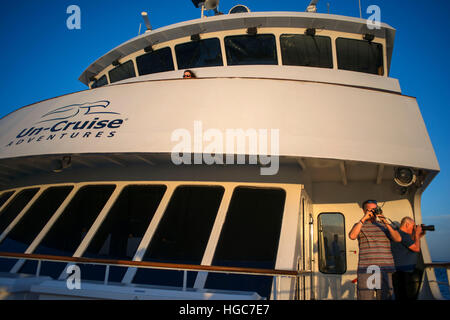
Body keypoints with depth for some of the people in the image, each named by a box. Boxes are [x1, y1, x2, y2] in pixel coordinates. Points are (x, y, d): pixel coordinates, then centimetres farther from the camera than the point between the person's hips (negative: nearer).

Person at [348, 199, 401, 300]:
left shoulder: (385, 225, 16)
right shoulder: (359, 225, 10)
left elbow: (398, 239, 1)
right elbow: (352, 236, -12)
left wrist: (386, 223, -10)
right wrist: (364, 218, -12)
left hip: (386, 270, 2)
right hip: (366, 271, -2)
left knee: (385, 297, 2)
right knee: (365, 297, -6)